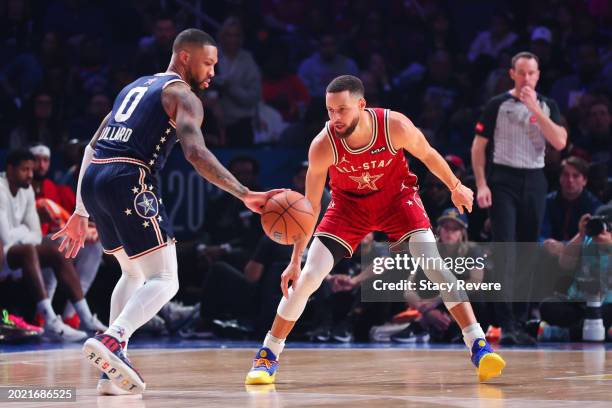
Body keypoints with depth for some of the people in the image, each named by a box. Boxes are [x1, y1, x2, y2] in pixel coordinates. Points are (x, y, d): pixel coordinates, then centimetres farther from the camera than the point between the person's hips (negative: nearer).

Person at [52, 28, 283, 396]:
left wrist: (81, 213, 28)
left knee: (134, 273, 24)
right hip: (130, 181, -8)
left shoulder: (136, 87, 28)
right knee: (164, 280, -6)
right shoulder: (183, 96, 4)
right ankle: (110, 339, -32)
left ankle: (114, 371, 14)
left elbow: (92, 148, 27)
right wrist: (245, 195, -19)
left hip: (92, 179, 8)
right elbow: (196, 153, -14)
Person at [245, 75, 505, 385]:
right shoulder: (323, 145, -28)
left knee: (434, 264, -19)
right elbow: (310, 206, -17)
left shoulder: (396, 126, -29)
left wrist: (455, 187, 8)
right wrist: (295, 260, -18)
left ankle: (478, 347, -14)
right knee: (307, 278, -9)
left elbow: (428, 155, -6)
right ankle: (267, 356, 7)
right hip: (349, 203, 0)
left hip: (397, 196, 0)